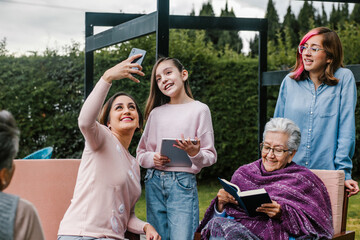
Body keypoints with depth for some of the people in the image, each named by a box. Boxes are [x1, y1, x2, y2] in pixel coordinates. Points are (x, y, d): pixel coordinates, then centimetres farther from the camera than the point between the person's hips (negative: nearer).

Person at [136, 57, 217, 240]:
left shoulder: (199, 109, 2)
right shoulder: (156, 112, 12)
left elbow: (210, 156, 1)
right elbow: (141, 153, 15)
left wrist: (195, 153, -20)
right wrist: (153, 159, -6)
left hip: (183, 183, -4)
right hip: (154, 182, 4)